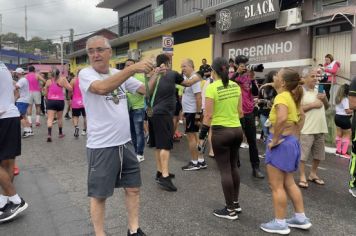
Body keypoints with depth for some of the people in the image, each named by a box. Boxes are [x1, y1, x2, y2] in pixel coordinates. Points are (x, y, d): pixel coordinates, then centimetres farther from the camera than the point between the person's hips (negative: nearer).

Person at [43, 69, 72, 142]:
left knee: (50, 118, -7)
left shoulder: (48, 81, 2)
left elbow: (45, 93, 7)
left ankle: (49, 134, -24)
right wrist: (65, 80, 3)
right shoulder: (62, 80, -3)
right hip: (60, 101, 0)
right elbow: (70, 89, -6)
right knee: (60, 118, 16)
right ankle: (60, 133, 30)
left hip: (50, 101, 0)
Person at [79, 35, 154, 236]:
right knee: (99, 195, 9)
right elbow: (102, 88, -32)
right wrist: (133, 68, -37)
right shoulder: (85, 74, -11)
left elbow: (146, 90, 7)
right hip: (101, 146, -6)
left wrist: (156, 74, -12)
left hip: (125, 143, 6)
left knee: (133, 188, 16)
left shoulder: (120, 74, 7)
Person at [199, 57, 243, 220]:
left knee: (225, 170, 3)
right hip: (237, 130, 6)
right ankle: (236, 203, 30)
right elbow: (240, 111, 8)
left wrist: (202, 136, -4)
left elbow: (209, 116, -14)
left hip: (221, 132, -6)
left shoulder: (212, 88, -13)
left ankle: (230, 210, 13)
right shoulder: (236, 86, 4)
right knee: (234, 167, 18)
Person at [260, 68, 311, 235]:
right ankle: (301, 218, 29)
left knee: (276, 186, 3)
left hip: (281, 144, -10)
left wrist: (275, 139, -25)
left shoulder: (281, 97, -18)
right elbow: (301, 117, 22)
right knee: (288, 183, 20)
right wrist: (295, 135, 17)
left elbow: (282, 118, -35)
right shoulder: (292, 97, 10)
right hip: (291, 142, 10)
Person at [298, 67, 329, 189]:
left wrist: (324, 99, 0)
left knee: (318, 154, 15)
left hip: (321, 128, 7)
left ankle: (313, 174, 30)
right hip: (306, 129, -7)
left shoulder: (319, 91, 14)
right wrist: (312, 105, -18)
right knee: (303, 154, -2)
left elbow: (327, 107, 20)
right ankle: (302, 177, 10)